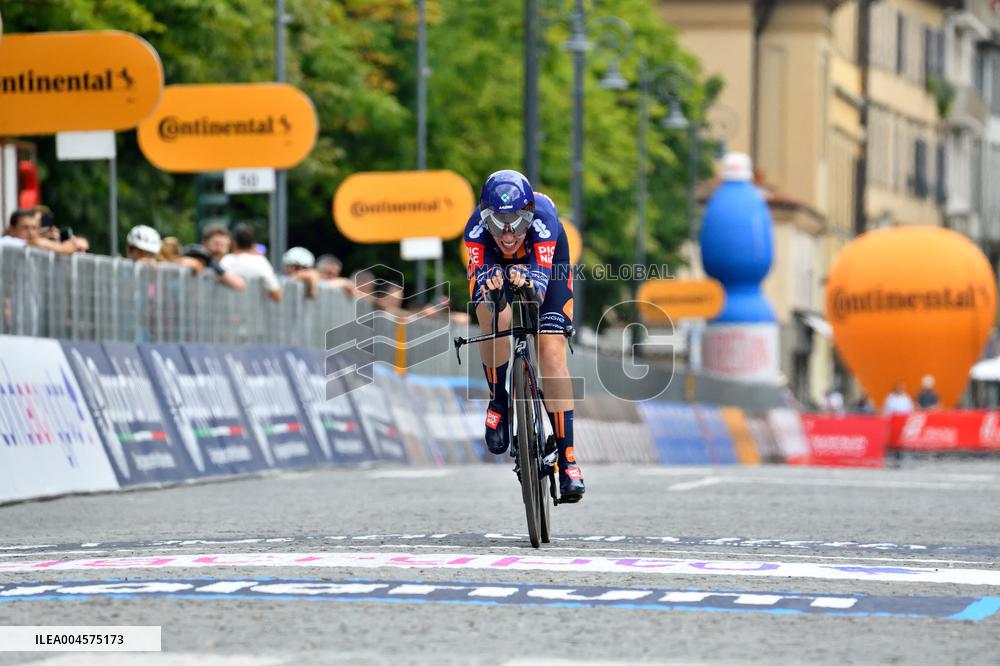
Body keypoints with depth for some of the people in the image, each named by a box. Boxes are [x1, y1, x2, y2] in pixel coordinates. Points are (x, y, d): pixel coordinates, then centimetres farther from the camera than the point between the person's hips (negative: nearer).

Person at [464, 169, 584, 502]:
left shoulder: (542, 218, -38)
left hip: (545, 266, -1)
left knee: (551, 353, -18)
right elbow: (477, 279, -39)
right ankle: (498, 400, -10)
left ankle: (567, 456, -16)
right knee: (493, 315, -34)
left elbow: (541, 278, -43)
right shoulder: (477, 227, -34)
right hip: (495, 267, 1)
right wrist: (488, 287, -63)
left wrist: (527, 282, -67)